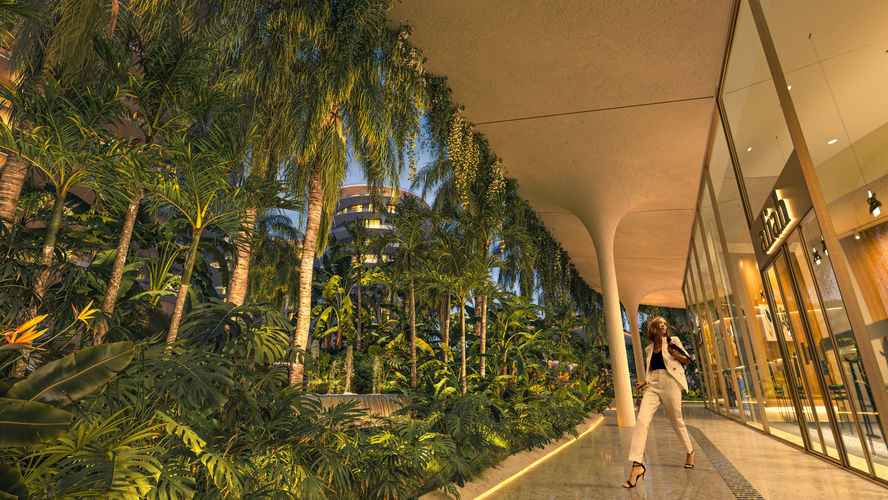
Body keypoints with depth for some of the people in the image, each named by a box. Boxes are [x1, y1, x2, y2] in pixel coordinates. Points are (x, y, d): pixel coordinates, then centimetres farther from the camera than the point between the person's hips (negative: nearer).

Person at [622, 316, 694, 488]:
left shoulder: (673, 341, 7)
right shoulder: (649, 349, 18)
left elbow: (687, 360, 9)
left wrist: (675, 353, -9)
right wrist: (644, 382, 12)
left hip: (670, 383, -3)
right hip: (653, 386, 3)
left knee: (676, 421, 9)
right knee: (642, 420, -14)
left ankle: (690, 452, 41)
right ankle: (637, 465, -18)